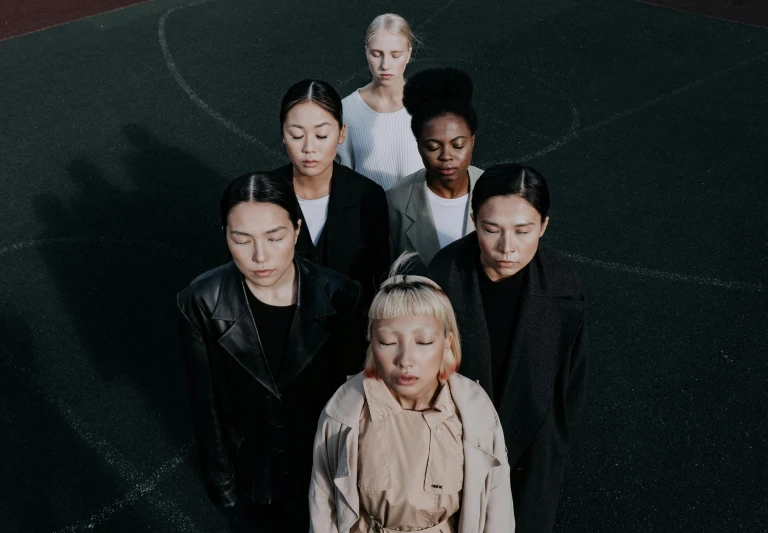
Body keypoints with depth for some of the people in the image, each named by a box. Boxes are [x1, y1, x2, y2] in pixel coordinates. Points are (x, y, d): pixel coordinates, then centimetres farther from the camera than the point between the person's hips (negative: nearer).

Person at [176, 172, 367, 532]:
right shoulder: (201, 304, -19)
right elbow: (205, 408, -9)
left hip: (322, 473, 0)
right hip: (248, 476, 0)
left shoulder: (339, 297, -20)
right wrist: (222, 486, -3)